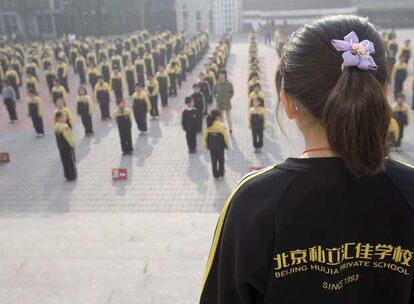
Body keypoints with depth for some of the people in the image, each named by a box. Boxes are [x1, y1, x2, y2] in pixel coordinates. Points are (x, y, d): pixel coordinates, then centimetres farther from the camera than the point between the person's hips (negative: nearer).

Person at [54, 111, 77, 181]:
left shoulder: (56, 126, 3)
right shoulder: (65, 127, -25)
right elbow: (69, 137, -21)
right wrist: (73, 144, -7)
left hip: (61, 146, 8)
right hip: (67, 146, -8)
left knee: (65, 161, 17)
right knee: (70, 161, 6)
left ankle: (68, 175, 27)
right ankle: (71, 176, 15)